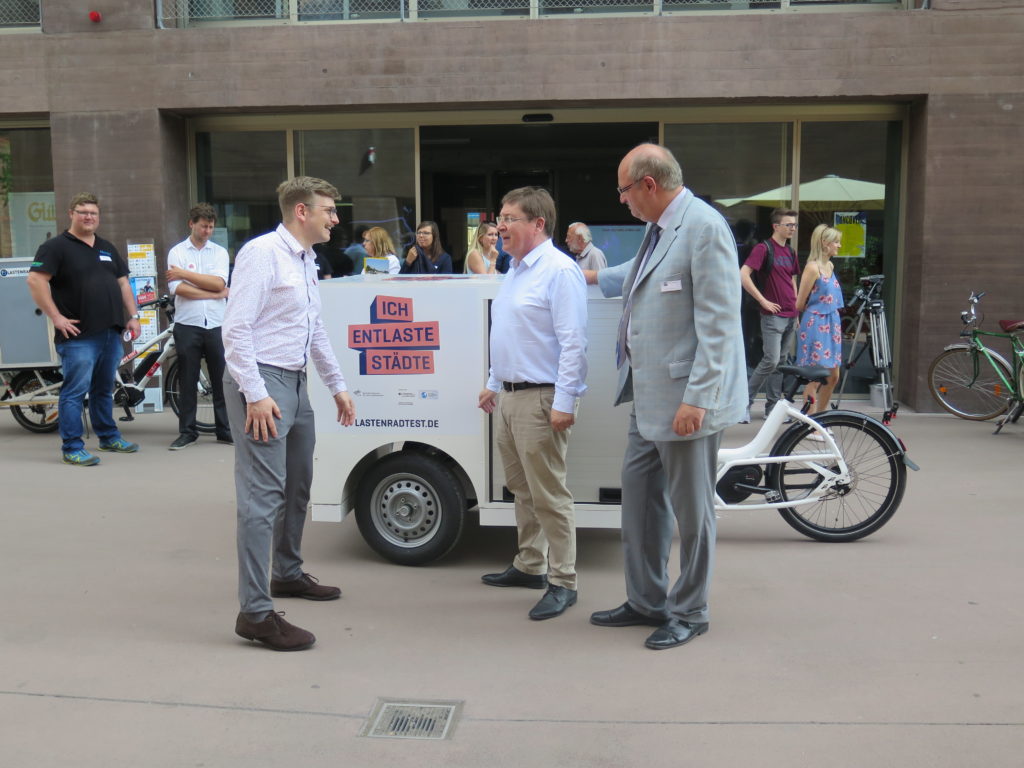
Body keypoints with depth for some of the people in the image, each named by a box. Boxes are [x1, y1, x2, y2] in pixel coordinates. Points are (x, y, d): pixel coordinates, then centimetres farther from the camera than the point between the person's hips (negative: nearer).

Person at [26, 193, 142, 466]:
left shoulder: (107, 248, 18)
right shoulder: (56, 246, -4)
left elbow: (123, 282, 20)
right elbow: (35, 280, -13)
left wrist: (133, 316, 11)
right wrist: (56, 317, -16)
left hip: (111, 332, 7)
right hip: (79, 335, -7)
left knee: (104, 389, 17)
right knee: (75, 392, -4)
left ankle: (108, 436, 27)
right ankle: (72, 448, 0)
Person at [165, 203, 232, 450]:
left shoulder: (219, 252, 9)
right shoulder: (177, 252, 4)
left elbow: (218, 282, -8)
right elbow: (178, 288, -10)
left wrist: (184, 274, -9)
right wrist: (216, 293, -9)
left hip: (216, 325, 1)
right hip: (187, 325, -1)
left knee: (221, 380, 5)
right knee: (188, 381, 5)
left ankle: (225, 430, 14)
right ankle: (187, 432, 15)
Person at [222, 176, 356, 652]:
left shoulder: (306, 261, 15)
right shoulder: (262, 254, -13)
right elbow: (236, 328, -18)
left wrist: (337, 387, 23)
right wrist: (256, 395, -23)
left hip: (294, 382, 10)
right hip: (261, 383, -10)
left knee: (297, 487, 20)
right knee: (262, 496, -11)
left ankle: (287, 574, 38)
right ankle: (255, 612, -8)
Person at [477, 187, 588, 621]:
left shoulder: (559, 271, -14)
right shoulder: (516, 270, 16)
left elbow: (573, 342, -20)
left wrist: (565, 402, -24)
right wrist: (493, 384, 24)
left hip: (540, 399, -10)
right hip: (509, 396, 10)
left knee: (549, 496, -4)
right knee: (522, 490, 19)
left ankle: (562, 583, 6)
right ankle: (529, 565, 33)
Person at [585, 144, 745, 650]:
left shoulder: (704, 228, -17)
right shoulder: (659, 228, 13)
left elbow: (718, 324, -21)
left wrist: (697, 398, -23)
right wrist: (592, 276, 48)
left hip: (686, 400, -10)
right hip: (649, 397, 10)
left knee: (690, 508, 4)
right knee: (639, 495, 16)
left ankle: (688, 613, 21)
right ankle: (646, 601, 31)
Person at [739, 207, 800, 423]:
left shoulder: (791, 252, 15)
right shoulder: (764, 248, -9)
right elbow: (743, 274, -18)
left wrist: (796, 306, 18)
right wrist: (762, 300, -17)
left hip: (791, 316, 8)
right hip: (773, 315, -8)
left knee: (781, 362, 10)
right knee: (771, 361, -13)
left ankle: (773, 406, 16)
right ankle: (744, 402, -1)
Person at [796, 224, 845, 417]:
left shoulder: (830, 266, 11)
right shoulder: (813, 267, -14)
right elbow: (800, 304, -9)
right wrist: (814, 312, 8)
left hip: (831, 325, 9)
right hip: (816, 325, -9)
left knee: (833, 376, 13)